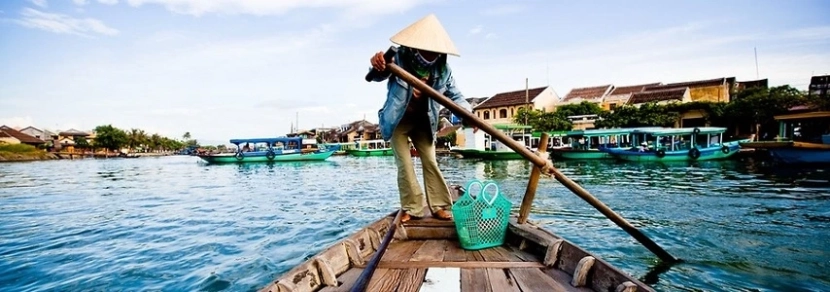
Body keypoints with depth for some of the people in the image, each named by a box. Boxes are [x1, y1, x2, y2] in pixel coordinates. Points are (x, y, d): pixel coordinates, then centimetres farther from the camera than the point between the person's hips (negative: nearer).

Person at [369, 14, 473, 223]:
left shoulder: (442, 69, -13)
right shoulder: (400, 59, -23)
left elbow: (455, 95, -6)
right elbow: (379, 76, -36)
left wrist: (467, 114, -25)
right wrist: (377, 66, -61)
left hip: (423, 121, 3)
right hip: (398, 120, -2)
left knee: (430, 162, 3)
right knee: (404, 165, -4)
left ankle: (440, 206, 12)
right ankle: (412, 208, 7)